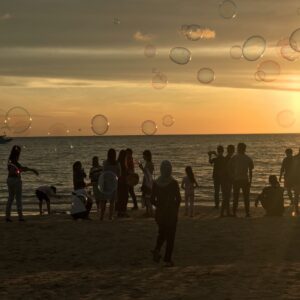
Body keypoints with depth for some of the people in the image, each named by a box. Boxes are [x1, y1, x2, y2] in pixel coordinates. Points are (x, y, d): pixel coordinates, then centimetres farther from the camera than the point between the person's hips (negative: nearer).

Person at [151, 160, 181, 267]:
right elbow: (178, 199, -10)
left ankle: (157, 249, -1)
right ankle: (168, 260, 5)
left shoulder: (156, 183, -3)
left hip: (160, 212, 3)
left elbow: (152, 200, -1)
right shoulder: (174, 183, -12)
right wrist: (176, 209, 7)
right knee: (170, 236, 7)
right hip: (171, 212, -3)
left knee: (162, 233, 24)